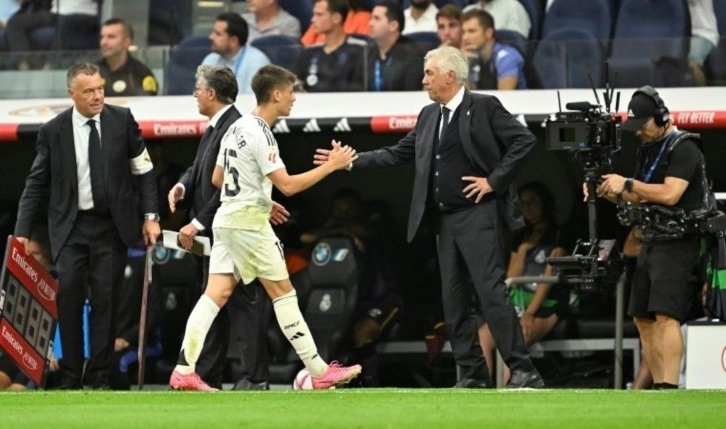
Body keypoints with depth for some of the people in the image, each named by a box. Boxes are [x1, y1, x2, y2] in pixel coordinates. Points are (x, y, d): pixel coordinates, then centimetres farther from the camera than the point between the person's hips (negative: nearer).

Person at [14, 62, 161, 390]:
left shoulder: (122, 121, 0)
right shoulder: (53, 131, -2)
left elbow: (143, 170, 6)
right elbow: (36, 185, 2)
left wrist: (150, 216, 0)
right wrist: (22, 232, -4)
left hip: (112, 226, 0)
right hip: (71, 227, 0)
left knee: (105, 299, -1)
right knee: (69, 297, -9)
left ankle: (98, 376, 4)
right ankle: (71, 376, -2)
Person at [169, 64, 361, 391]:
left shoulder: (237, 128, 12)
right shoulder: (260, 134, -16)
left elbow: (217, 179, 20)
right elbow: (288, 185, -20)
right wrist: (331, 166, -14)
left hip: (227, 218, 8)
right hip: (249, 224, -8)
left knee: (216, 294, 2)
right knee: (283, 292, -2)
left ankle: (184, 371, -7)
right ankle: (319, 372, 2)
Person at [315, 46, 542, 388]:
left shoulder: (484, 107, -5)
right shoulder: (429, 116, 16)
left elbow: (524, 141, -10)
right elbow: (397, 154, 20)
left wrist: (494, 180, -12)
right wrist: (351, 162, 14)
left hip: (477, 215, -8)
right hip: (446, 219, 8)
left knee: (491, 292, -14)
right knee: (454, 300, 6)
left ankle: (523, 372, -13)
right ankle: (472, 375, 11)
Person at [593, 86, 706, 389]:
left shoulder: (683, 148, -11)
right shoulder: (648, 149, 17)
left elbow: (670, 194, -22)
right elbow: (639, 198, 21)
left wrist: (628, 184, -15)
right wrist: (608, 192, 4)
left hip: (677, 243, -10)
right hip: (652, 242, 10)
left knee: (666, 316, -21)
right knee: (643, 319, 8)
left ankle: (669, 387, -28)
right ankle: (658, 386, 12)